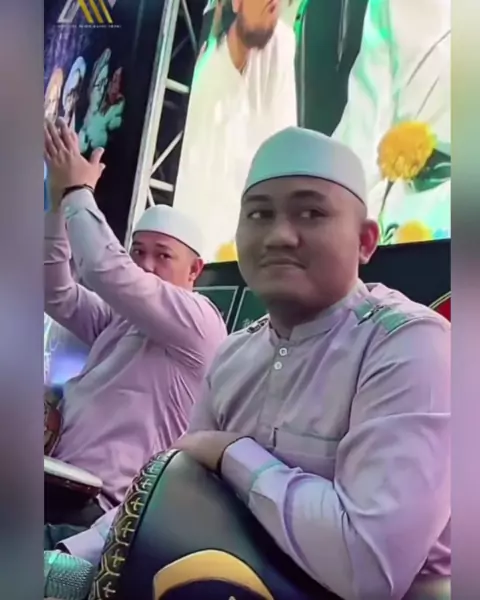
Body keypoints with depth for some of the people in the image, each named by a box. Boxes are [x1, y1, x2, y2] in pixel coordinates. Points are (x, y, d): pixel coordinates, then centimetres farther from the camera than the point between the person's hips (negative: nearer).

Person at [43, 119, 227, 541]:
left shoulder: (199, 321, -5)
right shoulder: (117, 321, 20)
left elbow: (109, 273, -17)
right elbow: (57, 293, 15)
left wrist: (77, 191, -3)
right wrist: (59, 202, 6)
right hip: (58, 483, 7)